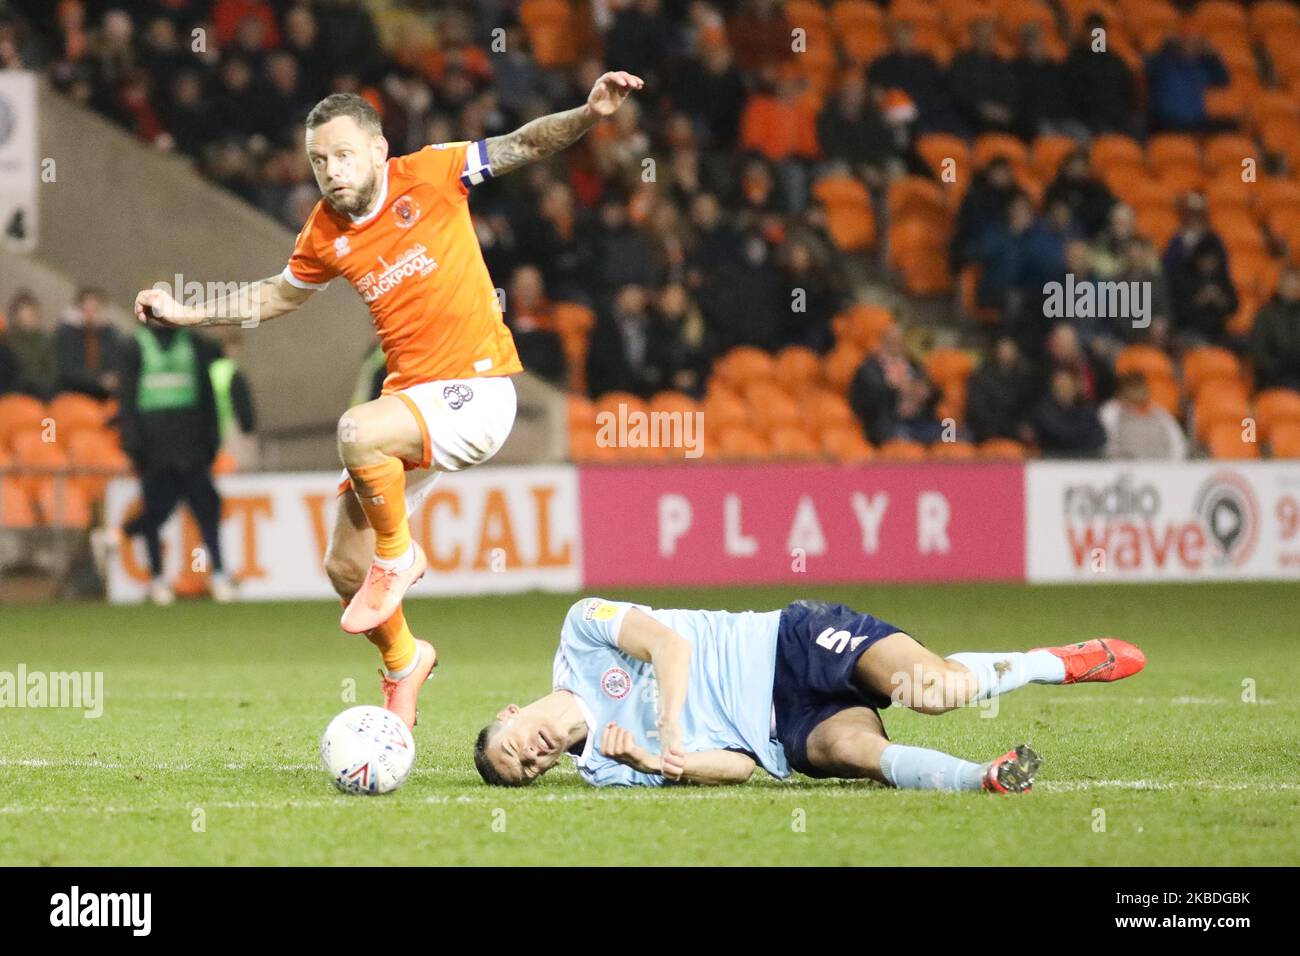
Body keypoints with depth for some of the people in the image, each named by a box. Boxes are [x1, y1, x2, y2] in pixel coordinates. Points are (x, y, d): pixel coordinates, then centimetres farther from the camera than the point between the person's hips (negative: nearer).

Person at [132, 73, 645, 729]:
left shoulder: (427, 176, -9)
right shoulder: (325, 234, 5)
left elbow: (521, 145, -4)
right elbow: (280, 295, 24)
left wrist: (588, 114, -20)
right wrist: (187, 313, 20)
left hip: (477, 392, -6)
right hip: (410, 397, 6)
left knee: (357, 431, -34)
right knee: (345, 569, 4)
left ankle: (399, 555, -7)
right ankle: (403, 661, 35)